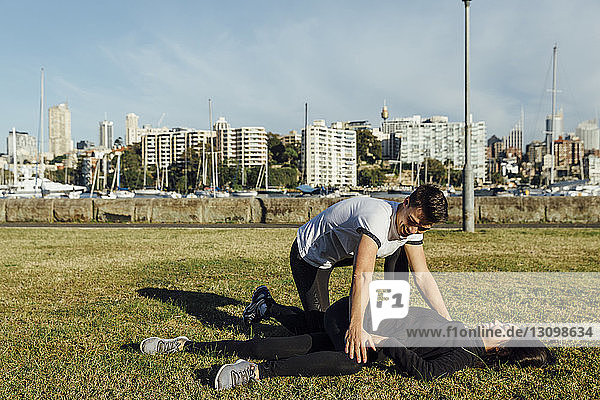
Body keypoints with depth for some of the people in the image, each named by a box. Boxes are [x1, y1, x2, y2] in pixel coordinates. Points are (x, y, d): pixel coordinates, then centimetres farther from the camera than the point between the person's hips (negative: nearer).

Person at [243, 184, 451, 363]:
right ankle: (266, 306, 14)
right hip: (309, 255, -8)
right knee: (319, 328, -8)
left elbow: (423, 276, -6)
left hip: (346, 250, 8)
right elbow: (361, 276, -47)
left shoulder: (413, 228, -11)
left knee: (401, 249, 0)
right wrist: (356, 328, -55)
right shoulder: (377, 219, -38)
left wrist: (448, 323, -11)